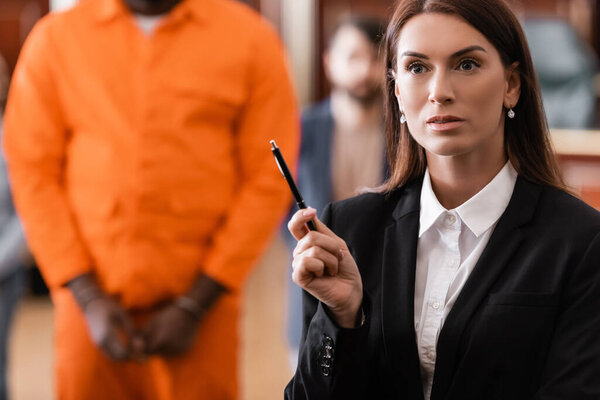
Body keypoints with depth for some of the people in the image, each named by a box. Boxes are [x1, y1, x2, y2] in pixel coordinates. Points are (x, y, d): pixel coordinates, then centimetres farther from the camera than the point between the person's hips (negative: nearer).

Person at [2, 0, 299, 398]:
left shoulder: (250, 38, 0)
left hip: (202, 303, -1)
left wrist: (195, 306, -7)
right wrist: (88, 299, -6)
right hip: (91, 302, 1)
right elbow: (33, 173, 2)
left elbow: (268, 181, -2)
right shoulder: (54, 38, 3)